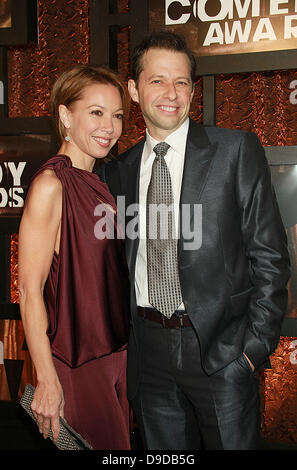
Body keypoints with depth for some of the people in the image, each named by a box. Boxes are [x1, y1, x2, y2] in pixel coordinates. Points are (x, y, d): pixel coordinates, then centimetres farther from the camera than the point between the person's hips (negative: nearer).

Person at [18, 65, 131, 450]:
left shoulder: (96, 182, 8)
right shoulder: (50, 185, -18)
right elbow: (30, 290, -20)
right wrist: (47, 382, -20)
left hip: (114, 354, 8)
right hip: (74, 365, -8)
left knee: (118, 441, 20)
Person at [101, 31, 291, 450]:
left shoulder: (237, 150, -4)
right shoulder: (119, 170, 7)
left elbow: (270, 255, -5)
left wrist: (257, 345, -9)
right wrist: (122, 342, 4)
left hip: (222, 352, -3)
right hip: (149, 353, 4)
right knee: (163, 450, 17)